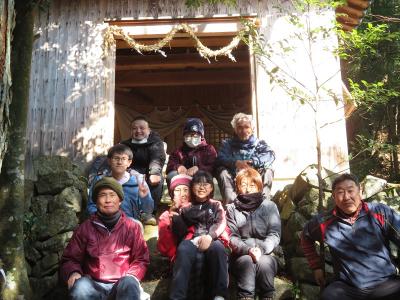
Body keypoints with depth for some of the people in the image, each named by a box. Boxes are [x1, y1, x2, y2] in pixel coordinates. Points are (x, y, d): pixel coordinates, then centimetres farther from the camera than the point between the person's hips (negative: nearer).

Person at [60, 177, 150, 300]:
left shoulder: (132, 226, 6)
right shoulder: (85, 228, 7)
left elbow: (141, 259, 8)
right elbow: (70, 258, 11)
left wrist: (131, 278, -11)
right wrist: (73, 272, -12)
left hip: (121, 285, -1)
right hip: (94, 285, 1)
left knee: (129, 285, -34)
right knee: (80, 286, -30)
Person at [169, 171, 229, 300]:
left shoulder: (216, 205, 23)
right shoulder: (187, 207, 23)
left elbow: (221, 223, 4)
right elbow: (179, 231, 14)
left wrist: (210, 236, -18)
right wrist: (176, 214, -6)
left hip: (212, 240, 0)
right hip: (192, 239, 1)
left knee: (217, 248, -37)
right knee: (183, 250, -36)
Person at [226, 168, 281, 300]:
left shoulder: (269, 206, 6)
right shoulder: (232, 208, 6)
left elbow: (274, 235, -3)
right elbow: (232, 237, -3)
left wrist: (261, 249, -23)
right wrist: (247, 250, -22)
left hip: (266, 254, 0)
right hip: (242, 255, 0)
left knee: (264, 262, -32)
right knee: (246, 261, -33)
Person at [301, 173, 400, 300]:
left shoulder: (381, 213, -3)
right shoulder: (324, 222, 2)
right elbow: (306, 237, 21)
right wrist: (316, 266, 18)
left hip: (386, 284, 0)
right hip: (346, 287, 0)